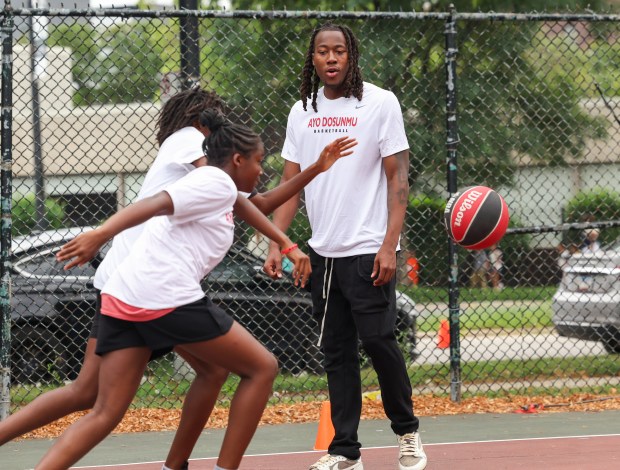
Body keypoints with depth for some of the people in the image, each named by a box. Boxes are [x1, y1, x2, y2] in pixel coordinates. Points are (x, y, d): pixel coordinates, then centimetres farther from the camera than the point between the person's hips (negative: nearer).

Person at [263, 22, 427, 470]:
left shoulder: (381, 103, -4)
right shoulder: (302, 112, 10)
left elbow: (398, 177, -5)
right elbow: (291, 183, 13)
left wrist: (390, 245, -14)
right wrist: (276, 244, 2)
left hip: (369, 251, -4)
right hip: (323, 252, 5)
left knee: (378, 340, -8)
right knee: (337, 351, 4)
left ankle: (408, 433, 12)